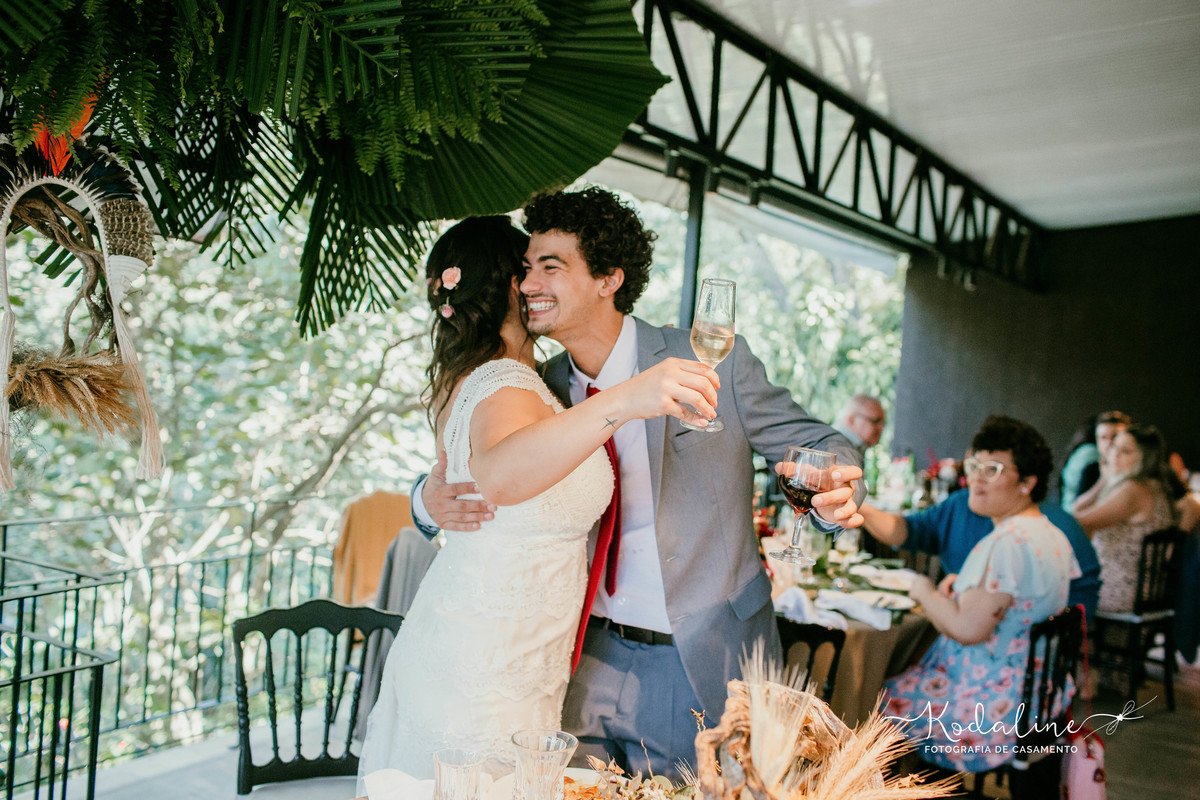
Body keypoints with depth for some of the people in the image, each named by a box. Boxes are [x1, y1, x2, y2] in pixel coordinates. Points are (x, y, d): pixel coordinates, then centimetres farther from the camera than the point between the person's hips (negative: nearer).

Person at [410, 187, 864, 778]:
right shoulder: (543, 388, 0)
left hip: (705, 666, -2)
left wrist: (834, 495, -28)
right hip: (592, 660, 3)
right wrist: (431, 498, -18)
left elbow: (816, 446, -6)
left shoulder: (717, 362, -11)